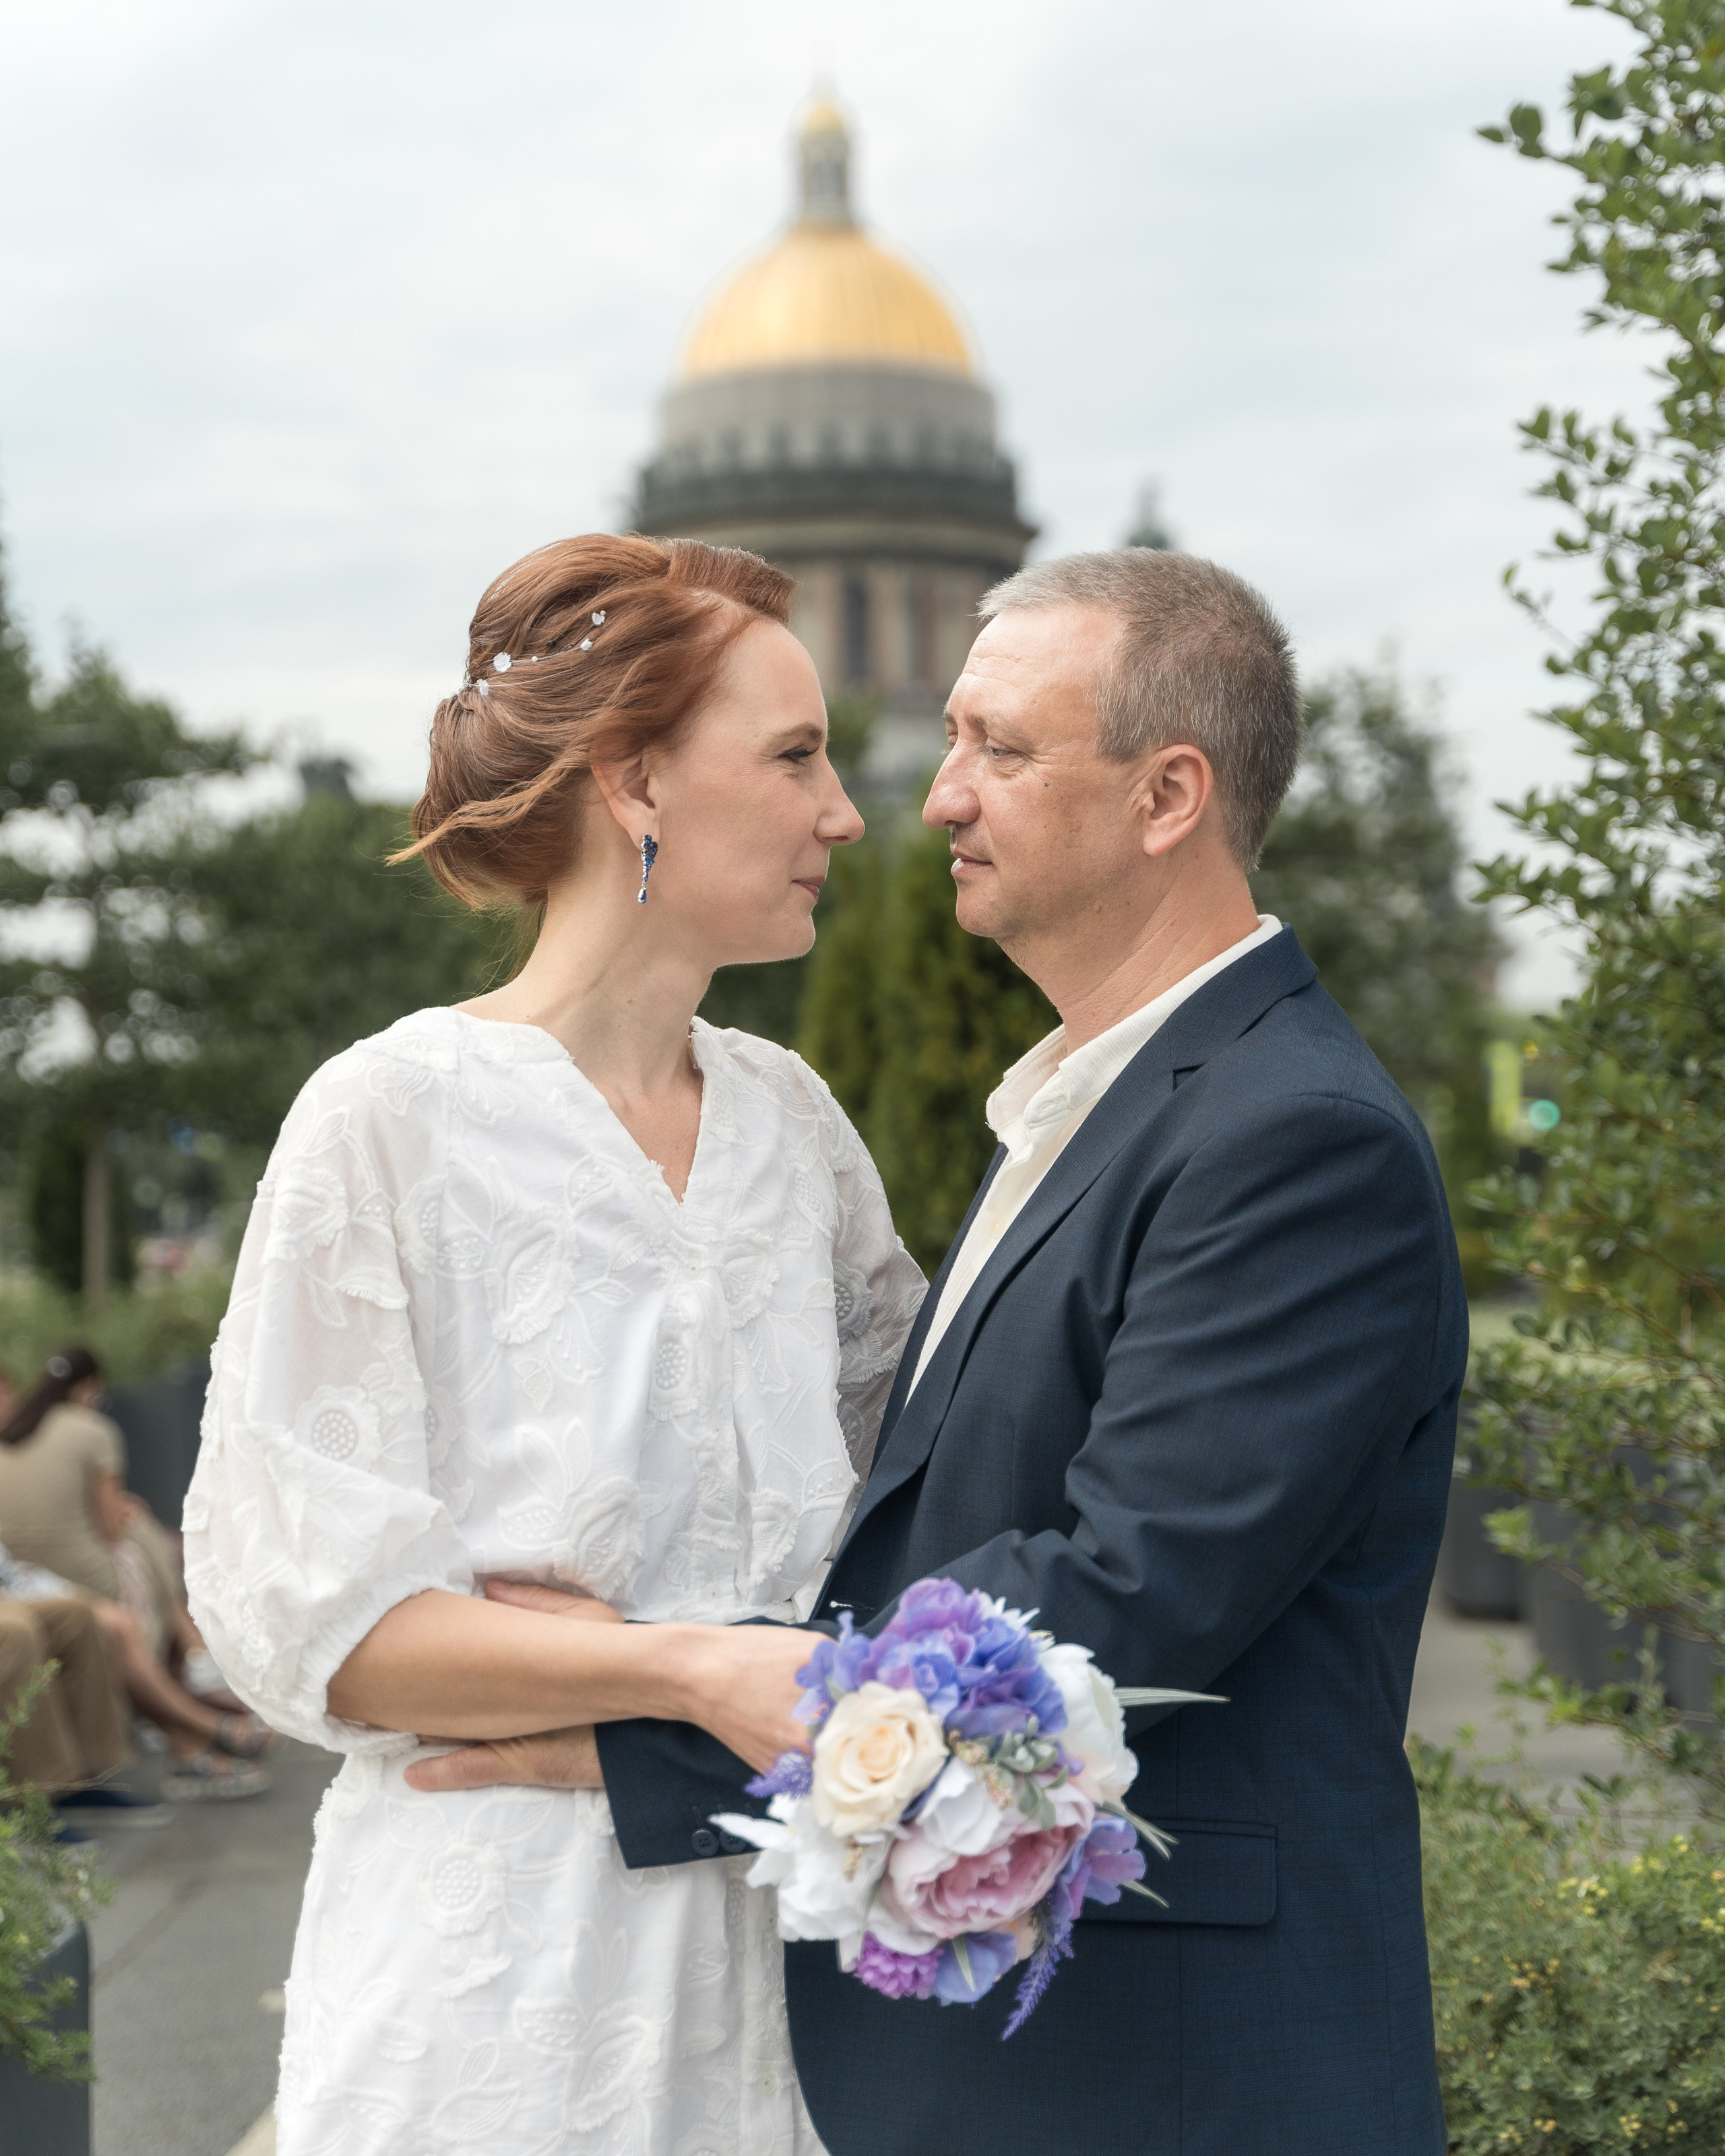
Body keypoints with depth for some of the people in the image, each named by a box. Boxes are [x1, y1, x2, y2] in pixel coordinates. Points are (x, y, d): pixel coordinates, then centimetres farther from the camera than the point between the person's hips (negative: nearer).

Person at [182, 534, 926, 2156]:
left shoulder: (789, 1119, 8)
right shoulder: (397, 1120, -9)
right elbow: (297, 1604, -13)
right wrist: (692, 1672, -22)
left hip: (772, 1942, 5)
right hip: (505, 1957, -5)